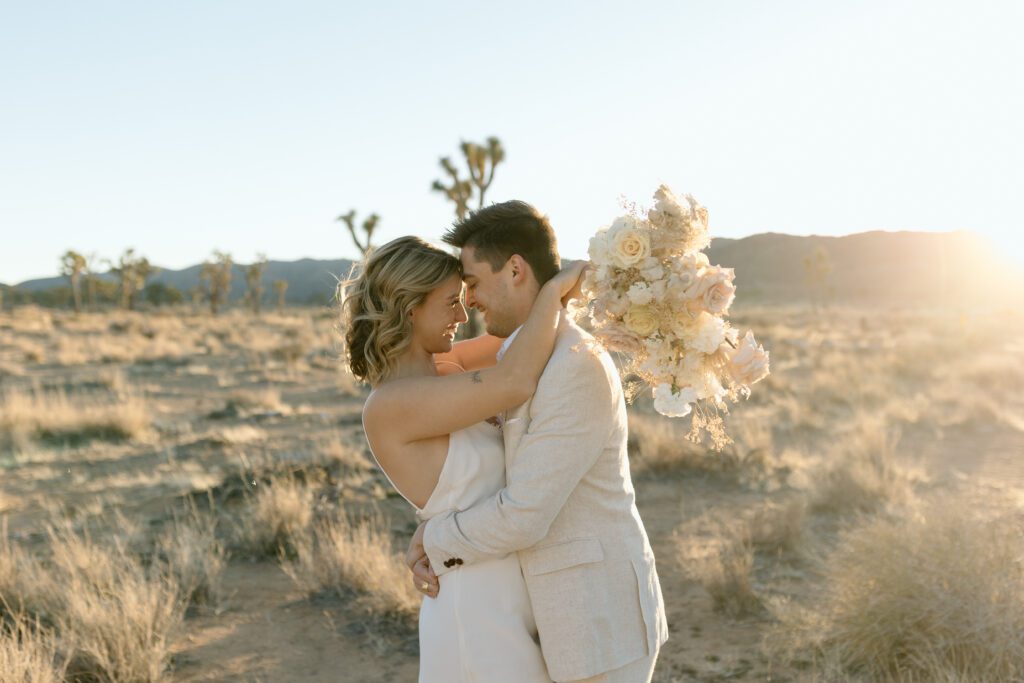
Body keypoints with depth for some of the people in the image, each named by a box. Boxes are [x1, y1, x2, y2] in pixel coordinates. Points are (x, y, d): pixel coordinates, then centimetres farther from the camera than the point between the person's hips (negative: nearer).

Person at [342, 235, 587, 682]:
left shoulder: (440, 369, 5)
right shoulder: (389, 406, -22)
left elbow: (516, 337, 19)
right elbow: (516, 383, -30)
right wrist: (555, 287, -16)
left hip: (507, 599, 9)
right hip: (479, 614, -9)